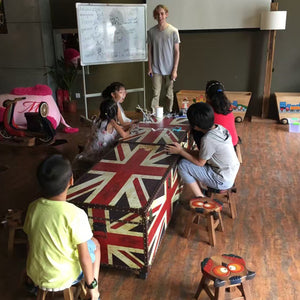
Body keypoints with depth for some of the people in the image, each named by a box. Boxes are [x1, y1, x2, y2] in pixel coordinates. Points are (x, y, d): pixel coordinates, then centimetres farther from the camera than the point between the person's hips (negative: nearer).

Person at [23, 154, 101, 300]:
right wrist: (92, 286, -5)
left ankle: (30, 283, 40)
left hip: (35, 276, 4)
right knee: (94, 244, 20)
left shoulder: (33, 207, -12)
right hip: (64, 279, -4)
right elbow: (84, 258, -21)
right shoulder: (76, 215, -28)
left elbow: (31, 241, 3)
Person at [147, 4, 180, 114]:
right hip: (156, 69, 1)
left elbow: (177, 52, -3)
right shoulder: (151, 31, 0)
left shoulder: (173, 31, -5)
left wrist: (175, 70, -8)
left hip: (169, 69, -1)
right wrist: (149, 67, 1)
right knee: (155, 94, -3)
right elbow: (150, 51, 6)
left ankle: (169, 114, 24)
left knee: (169, 94, 10)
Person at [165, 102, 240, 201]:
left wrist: (180, 151, -7)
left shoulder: (208, 139, -28)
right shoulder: (219, 128, -2)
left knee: (183, 165, -9)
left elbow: (200, 162, -13)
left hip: (223, 181, -9)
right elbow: (203, 153, 7)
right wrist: (184, 150, 2)